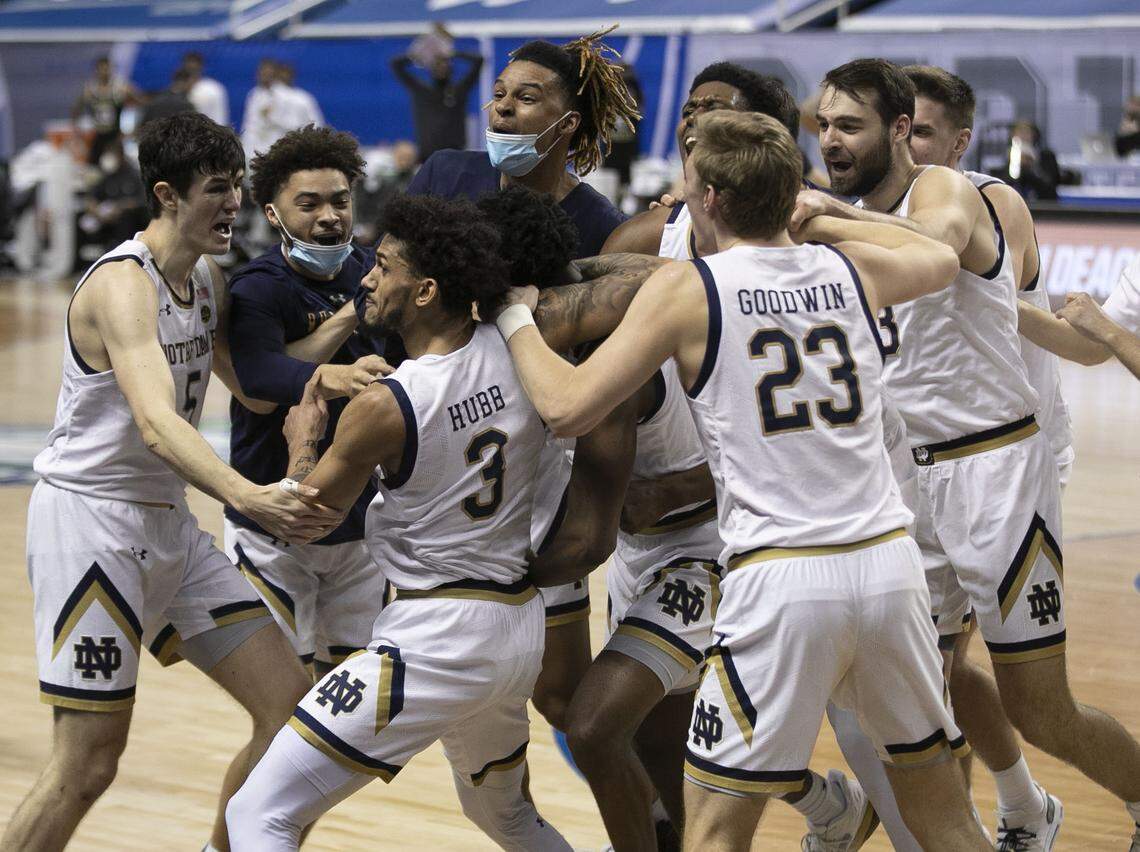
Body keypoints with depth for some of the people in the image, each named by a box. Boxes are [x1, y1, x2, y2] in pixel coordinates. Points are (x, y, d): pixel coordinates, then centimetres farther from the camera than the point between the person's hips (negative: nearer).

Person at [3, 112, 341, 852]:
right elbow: (157, 423, -34)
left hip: (168, 523, 9)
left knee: (291, 704, 4)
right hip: (91, 520, -9)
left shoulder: (209, 281, 8)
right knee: (87, 765, -8)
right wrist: (250, 498, -50)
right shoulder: (122, 284, -19)